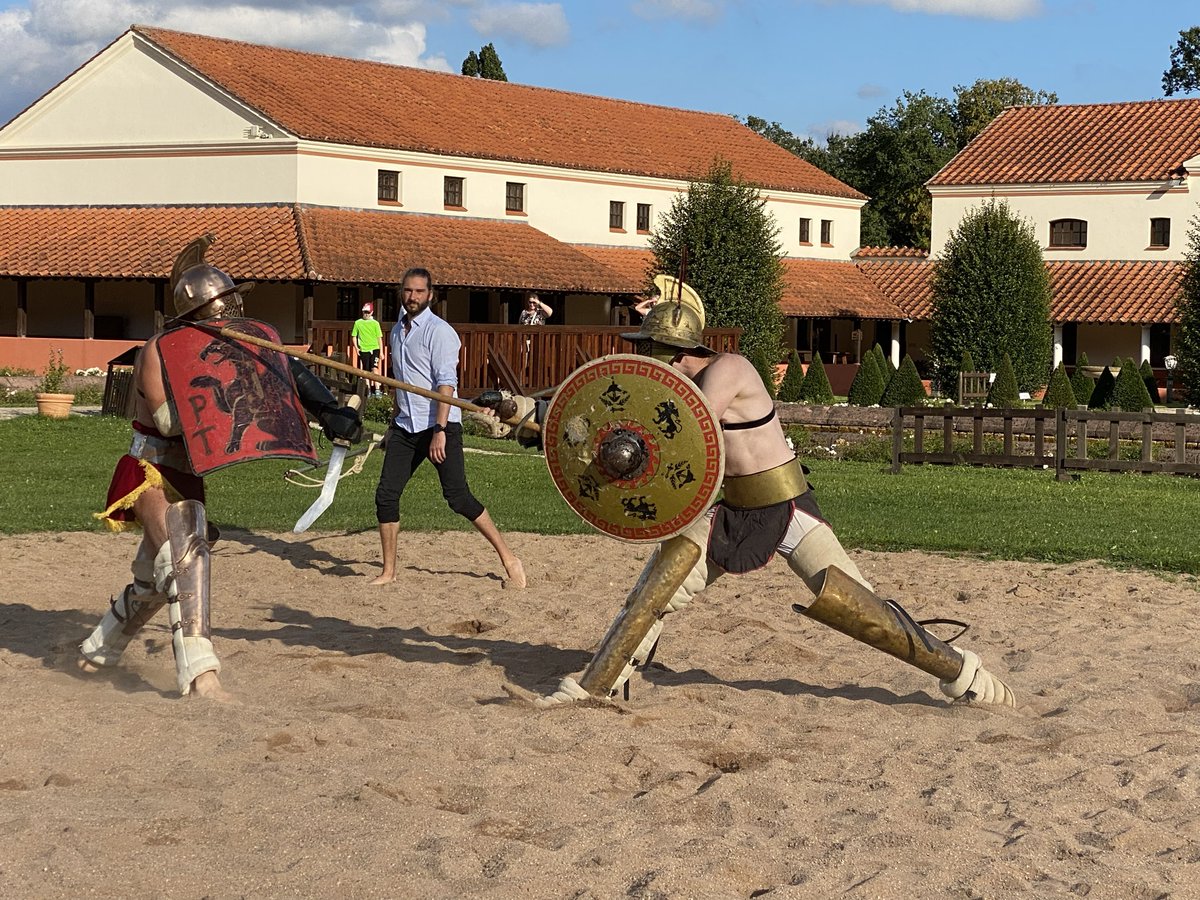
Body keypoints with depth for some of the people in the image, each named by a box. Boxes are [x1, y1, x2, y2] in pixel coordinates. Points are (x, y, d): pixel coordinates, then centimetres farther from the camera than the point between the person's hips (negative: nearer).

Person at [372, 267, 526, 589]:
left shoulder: (439, 331, -10)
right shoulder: (397, 331, 14)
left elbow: (446, 384, -17)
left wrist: (440, 431, -24)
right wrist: (393, 420, 25)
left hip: (440, 426, -7)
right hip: (406, 427, 7)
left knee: (458, 497, -12)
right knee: (386, 495, 0)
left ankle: (509, 560, -3)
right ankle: (388, 572, 10)